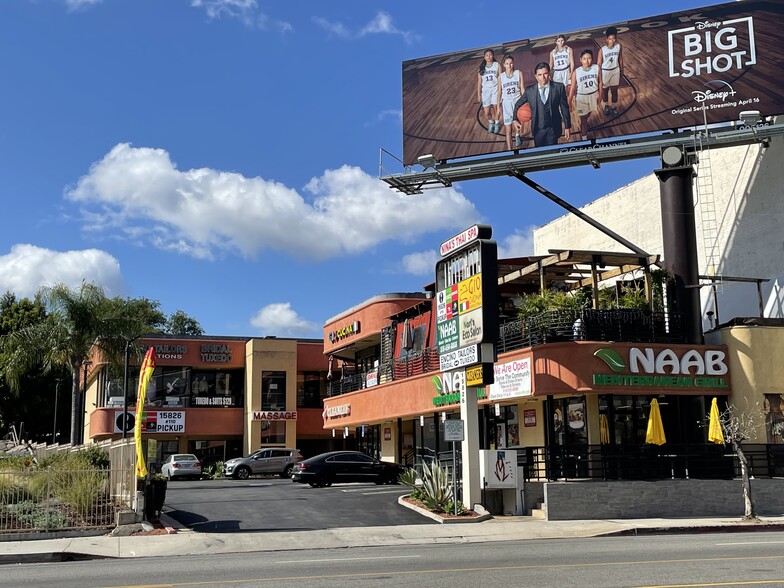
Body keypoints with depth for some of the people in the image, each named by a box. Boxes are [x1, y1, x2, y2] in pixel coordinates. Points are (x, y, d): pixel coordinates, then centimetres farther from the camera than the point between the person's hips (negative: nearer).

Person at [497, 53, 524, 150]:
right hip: (506, 102, 0)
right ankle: (509, 150, 11)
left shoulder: (519, 73, -4)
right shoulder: (501, 76, -2)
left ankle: (517, 135, 25)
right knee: (508, 129, 2)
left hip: (517, 100, 0)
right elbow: (499, 92, 4)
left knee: (516, 124, -12)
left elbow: (522, 88, -2)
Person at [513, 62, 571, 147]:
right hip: (538, 130, 1)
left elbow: (564, 107, 0)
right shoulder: (529, 90, -1)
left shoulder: (559, 87, -4)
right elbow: (517, 105, 12)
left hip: (553, 128, -1)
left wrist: (567, 127, 2)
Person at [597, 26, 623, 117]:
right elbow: (599, 64, -14)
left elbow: (620, 59, 3)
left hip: (615, 71, 2)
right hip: (605, 72, -2)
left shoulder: (618, 46, -12)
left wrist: (622, 70, 11)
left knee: (614, 90, 12)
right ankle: (606, 106, 41)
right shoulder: (602, 50, -21)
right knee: (605, 90, 17)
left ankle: (614, 107, 31)